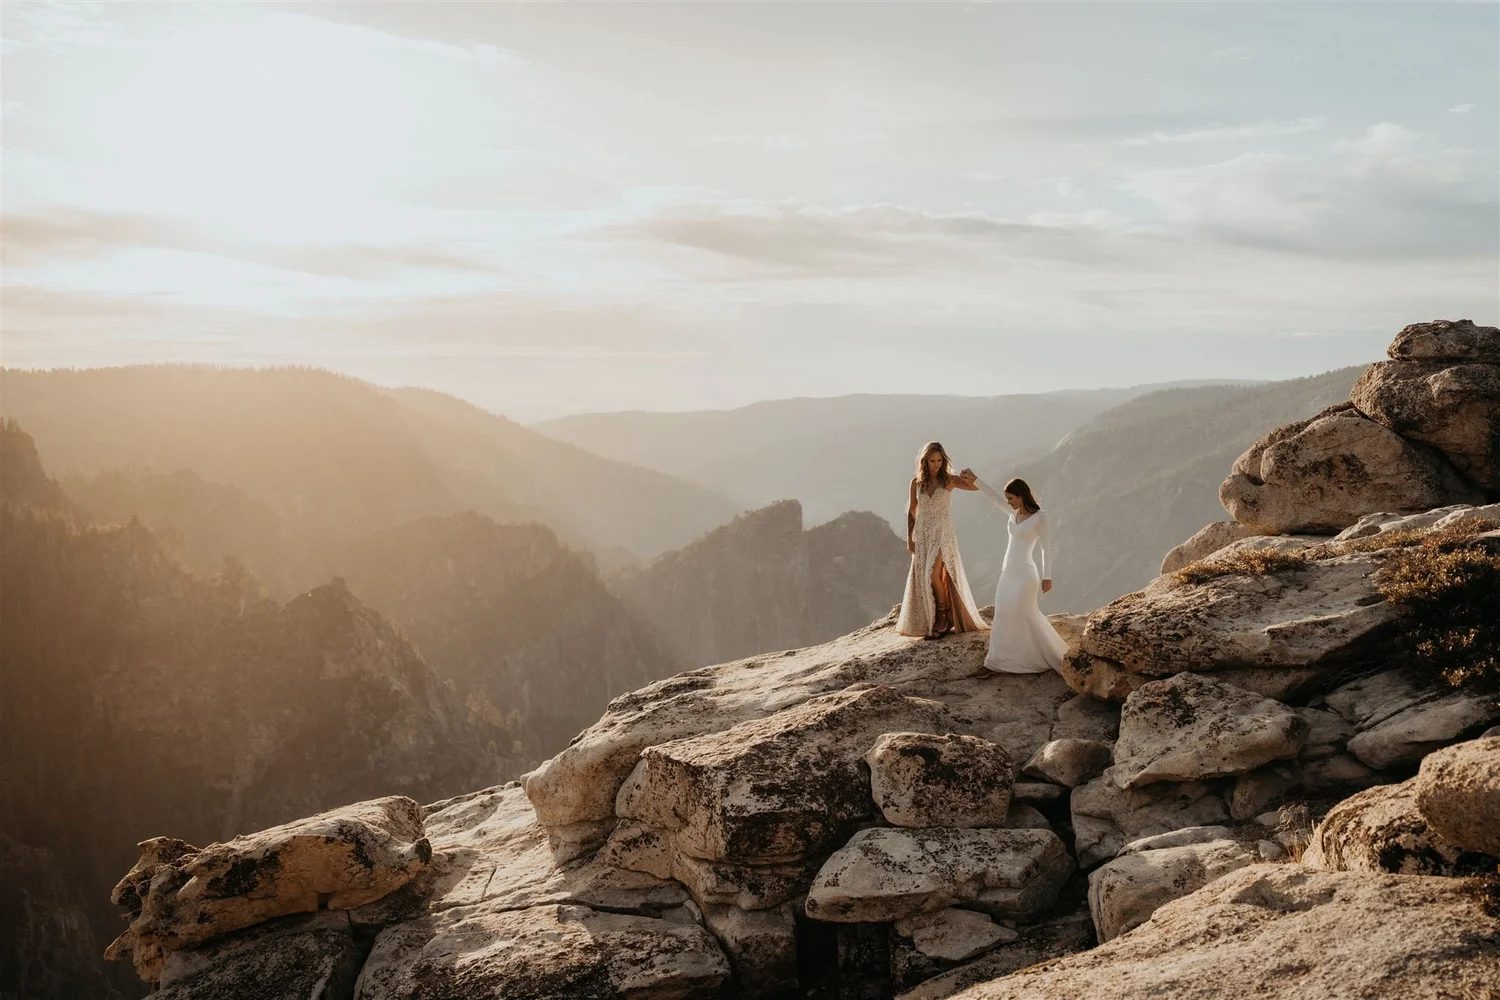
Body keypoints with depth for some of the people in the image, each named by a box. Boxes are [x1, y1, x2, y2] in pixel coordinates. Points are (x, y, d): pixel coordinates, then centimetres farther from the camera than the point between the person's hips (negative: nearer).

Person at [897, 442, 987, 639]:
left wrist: (972, 477, -39)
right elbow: (911, 511, 8)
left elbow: (975, 487, -16)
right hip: (923, 533, 3)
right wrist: (909, 538, 4)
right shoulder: (916, 482, 3)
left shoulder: (949, 480, -4)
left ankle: (943, 617, 3)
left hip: (943, 532, -3)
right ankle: (927, 622, 16)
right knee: (922, 578, 5)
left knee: (933, 575, -15)